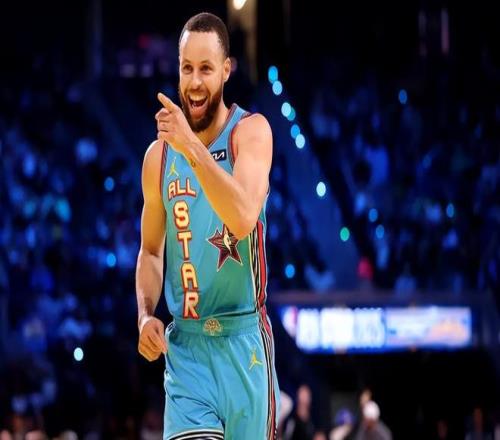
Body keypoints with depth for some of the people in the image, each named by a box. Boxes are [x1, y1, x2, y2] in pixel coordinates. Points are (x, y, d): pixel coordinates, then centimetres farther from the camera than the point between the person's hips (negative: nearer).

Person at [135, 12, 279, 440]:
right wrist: (146, 315, 1)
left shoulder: (250, 131, -6)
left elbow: (244, 219, -24)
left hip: (242, 340, -2)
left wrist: (193, 149, -32)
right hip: (185, 342, 2)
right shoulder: (159, 155, 6)